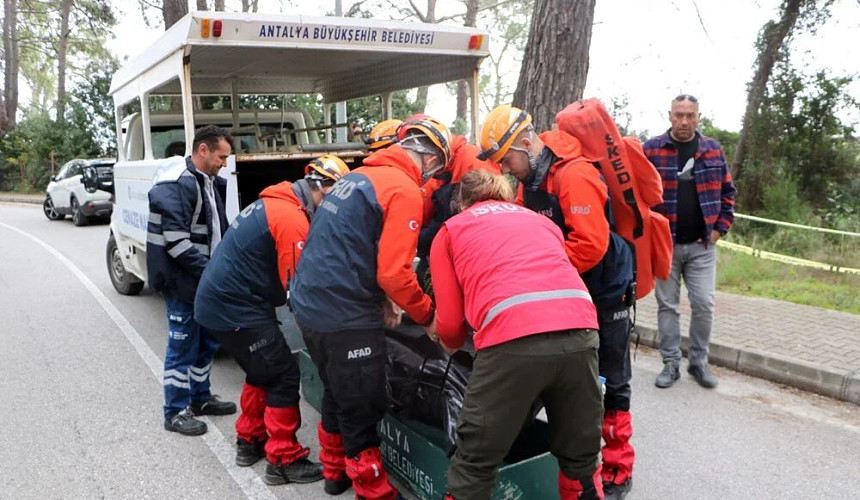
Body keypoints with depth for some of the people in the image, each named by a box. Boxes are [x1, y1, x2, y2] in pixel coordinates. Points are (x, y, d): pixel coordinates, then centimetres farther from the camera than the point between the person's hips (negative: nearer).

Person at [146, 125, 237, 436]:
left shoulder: (210, 182, 12)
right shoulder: (176, 185, -18)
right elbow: (175, 240, -24)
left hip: (205, 281, 9)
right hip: (182, 282, -9)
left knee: (207, 343, 18)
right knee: (183, 346, 1)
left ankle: (200, 398, 34)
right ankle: (176, 412, 15)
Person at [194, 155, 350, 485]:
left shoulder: (274, 203, 10)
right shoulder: (292, 219, -21)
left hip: (218, 300, 10)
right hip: (236, 309, -10)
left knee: (262, 372, 22)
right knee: (284, 378, -1)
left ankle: (249, 441, 35)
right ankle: (284, 461, 8)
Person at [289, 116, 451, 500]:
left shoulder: (356, 177, 14)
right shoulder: (404, 191, -14)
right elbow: (394, 272, -20)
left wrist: (382, 301, 21)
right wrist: (427, 316, -4)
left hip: (310, 305, 9)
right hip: (347, 318, -9)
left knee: (337, 394, 25)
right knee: (362, 409, 6)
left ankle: (334, 469, 42)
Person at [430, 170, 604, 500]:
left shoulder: (450, 230, 23)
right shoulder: (540, 220, 33)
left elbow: (450, 323, 20)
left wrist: (451, 345, 41)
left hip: (513, 339, -4)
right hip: (579, 331, 4)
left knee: (474, 466, 12)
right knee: (581, 459, 23)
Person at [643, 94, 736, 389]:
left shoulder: (713, 150, 7)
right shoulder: (651, 149, -1)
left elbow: (727, 191, 12)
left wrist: (720, 228, 3)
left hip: (702, 245, 2)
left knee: (704, 304, 1)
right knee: (667, 306, 6)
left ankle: (699, 362, 18)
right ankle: (671, 364, 17)